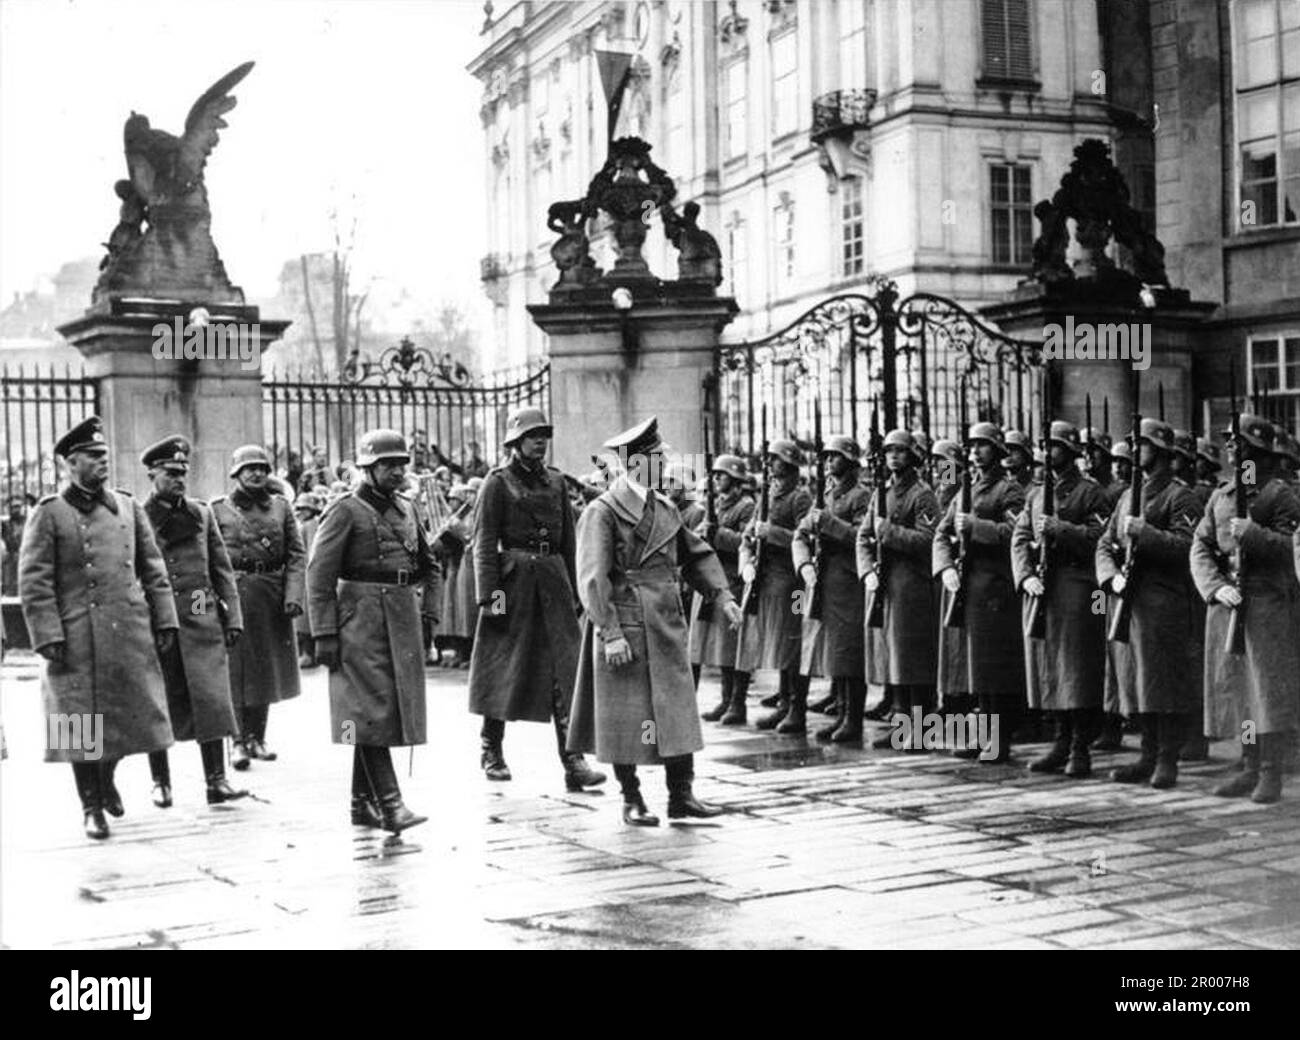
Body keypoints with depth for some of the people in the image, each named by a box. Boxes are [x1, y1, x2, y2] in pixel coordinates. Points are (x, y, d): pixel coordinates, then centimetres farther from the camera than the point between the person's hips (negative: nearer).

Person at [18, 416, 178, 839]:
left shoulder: (128, 507, 10)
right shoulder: (48, 514, -3)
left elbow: (153, 570, 13)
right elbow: (33, 583, -6)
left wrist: (164, 620, 8)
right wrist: (48, 637, -12)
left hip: (131, 634, 4)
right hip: (78, 639, -4)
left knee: (131, 715, 9)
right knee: (83, 725, 3)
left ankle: (107, 777, 37)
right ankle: (92, 807, 18)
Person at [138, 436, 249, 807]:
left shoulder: (202, 513, 10)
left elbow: (222, 569, 11)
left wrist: (233, 616, 5)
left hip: (201, 622, 2)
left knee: (210, 698, -4)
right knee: (157, 705, 5)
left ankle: (216, 780, -1)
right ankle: (161, 782, 17)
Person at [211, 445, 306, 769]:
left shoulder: (281, 508, 8)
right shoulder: (218, 509, 1)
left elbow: (297, 555, 4)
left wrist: (293, 595, -8)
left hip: (272, 596, 3)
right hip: (233, 593, -3)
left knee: (267, 668, 10)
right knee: (236, 668, -3)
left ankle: (257, 737, 22)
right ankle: (239, 741, 2)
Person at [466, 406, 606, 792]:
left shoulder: (555, 480, 13)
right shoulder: (498, 482, -2)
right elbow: (484, 542, -7)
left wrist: (572, 588, 13)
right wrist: (489, 592, -14)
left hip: (553, 578, 4)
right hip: (514, 576, -4)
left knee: (565, 667, -5)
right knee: (503, 665, 5)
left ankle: (573, 761, -8)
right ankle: (491, 749, 22)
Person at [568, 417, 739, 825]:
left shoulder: (665, 510, 12)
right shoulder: (601, 512, -10)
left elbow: (697, 555, 19)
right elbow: (592, 578, -15)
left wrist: (723, 596, 6)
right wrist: (610, 634, -20)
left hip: (666, 628, 6)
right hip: (624, 630, -6)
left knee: (678, 711, 6)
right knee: (625, 718, 2)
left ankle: (682, 795, 13)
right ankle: (631, 800, 14)